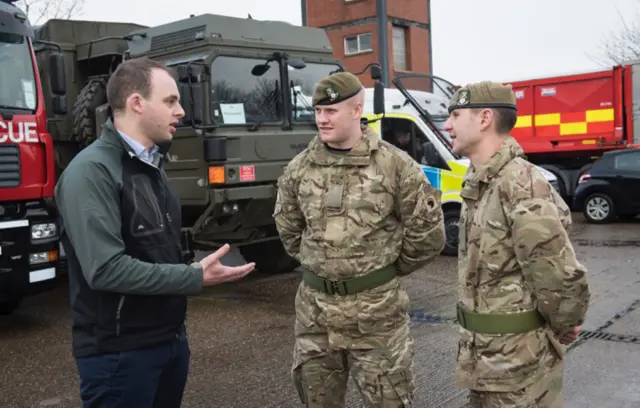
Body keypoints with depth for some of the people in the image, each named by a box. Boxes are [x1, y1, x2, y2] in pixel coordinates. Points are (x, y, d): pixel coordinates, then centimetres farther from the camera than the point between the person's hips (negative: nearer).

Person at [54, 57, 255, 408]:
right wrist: (195, 277, -21)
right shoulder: (92, 171, -18)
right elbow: (106, 269, -26)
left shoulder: (151, 167, 11)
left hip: (171, 337, 8)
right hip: (119, 351, -8)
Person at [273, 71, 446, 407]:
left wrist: (387, 268, 6)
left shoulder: (395, 165, -9)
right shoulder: (299, 168, 2)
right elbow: (288, 228, 17)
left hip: (376, 308, -4)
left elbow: (427, 231, -3)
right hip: (314, 307, 4)